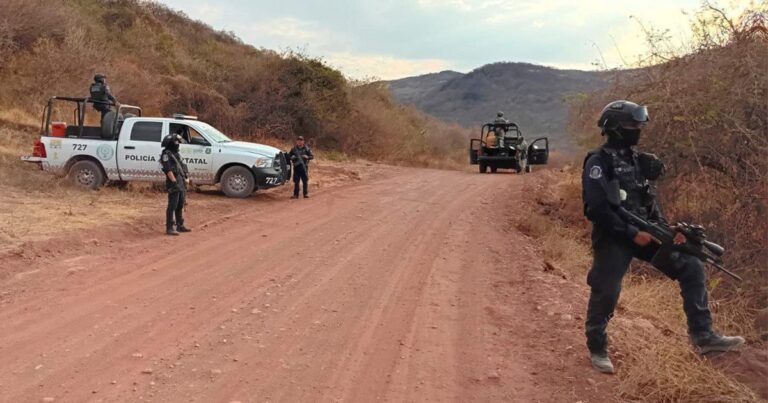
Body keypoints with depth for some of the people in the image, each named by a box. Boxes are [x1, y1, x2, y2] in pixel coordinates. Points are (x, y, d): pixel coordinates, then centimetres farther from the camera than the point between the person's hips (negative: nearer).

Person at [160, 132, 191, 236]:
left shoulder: (176, 154, 19)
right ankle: (169, 228, -4)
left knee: (180, 206, 14)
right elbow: (168, 170, -17)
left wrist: (186, 178, 9)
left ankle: (180, 226, 22)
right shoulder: (166, 154, -9)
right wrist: (175, 182, -21)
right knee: (172, 206, -7)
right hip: (174, 184, -9)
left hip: (181, 184, 9)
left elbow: (182, 168, 21)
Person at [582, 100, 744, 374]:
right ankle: (597, 348, 17)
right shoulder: (598, 162, -12)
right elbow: (597, 209, -20)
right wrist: (631, 233, -21)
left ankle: (703, 337, 5)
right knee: (606, 292, -5)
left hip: (643, 232, 8)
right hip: (613, 237, -7)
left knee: (691, 268, 0)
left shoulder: (637, 160, 13)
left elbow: (649, 201, 16)